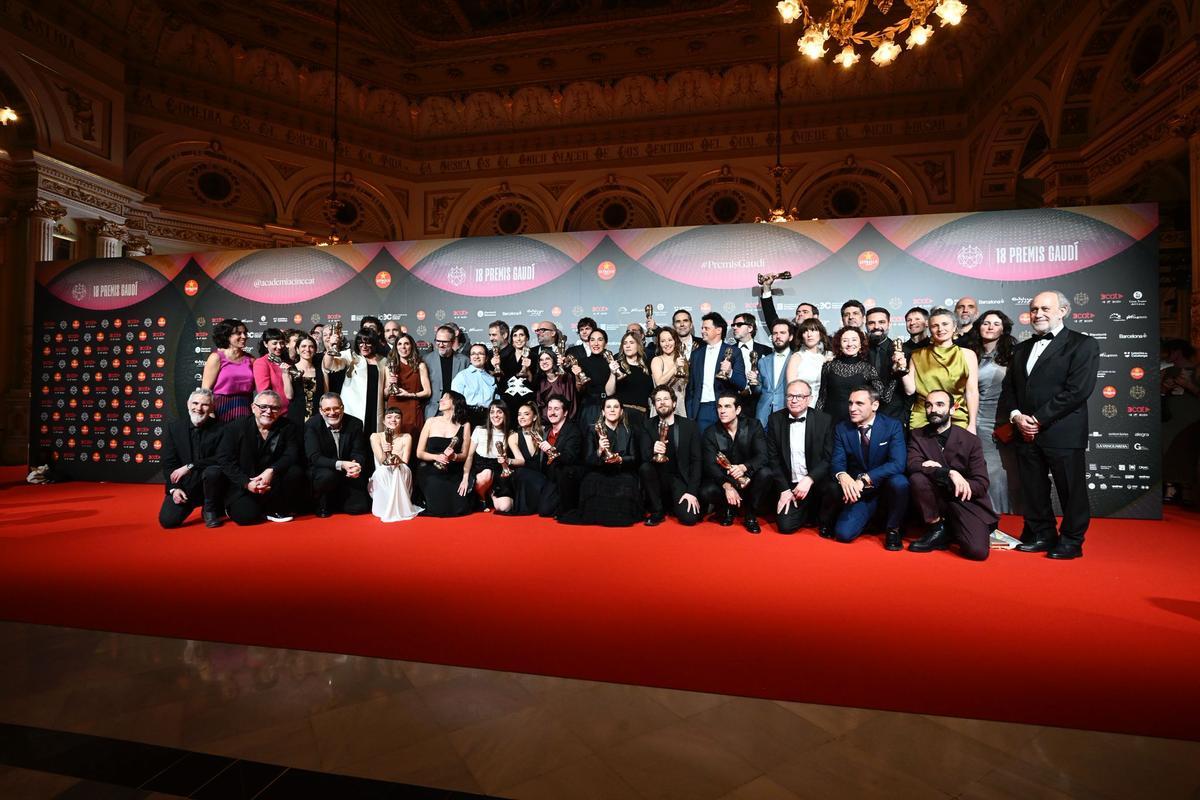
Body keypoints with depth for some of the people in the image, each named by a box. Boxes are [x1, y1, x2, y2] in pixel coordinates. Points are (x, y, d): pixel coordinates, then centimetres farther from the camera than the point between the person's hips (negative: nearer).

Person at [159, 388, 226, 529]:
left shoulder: (219, 428, -7)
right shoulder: (174, 427, 2)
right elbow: (168, 463, 2)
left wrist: (190, 466, -22)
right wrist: (174, 488, -10)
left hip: (207, 481, -2)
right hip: (183, 485, 3)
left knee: (213, 471, -35)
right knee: (167, 520, -15)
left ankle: (210, 510, -8)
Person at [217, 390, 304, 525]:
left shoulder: (288, 427, -2)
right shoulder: (235, 427, -3)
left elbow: (291, 455, -11)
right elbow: (224, 459, -8)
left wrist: (271, 471, -31)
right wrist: (246, 483, -20)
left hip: (275, 483, 1)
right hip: (243, 485, -1)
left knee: (296, 472, -27)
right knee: (246, 515, -23)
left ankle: (276, 509, -3)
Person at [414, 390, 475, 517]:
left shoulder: (464, 425, 2)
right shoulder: (431, 421, 2)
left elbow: (464, 455, 2)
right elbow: (419, 453, 2)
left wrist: (454, 456, -20)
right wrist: (436, 457, -17)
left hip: (453, 474, 1)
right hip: (431, 473, 0)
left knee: (461, 509, -15)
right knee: (439, 510, -16)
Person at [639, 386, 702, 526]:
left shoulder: (689, 425, -4)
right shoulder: (648, 425, 0)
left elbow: (696, 460, -5)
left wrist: (692, 491, -14)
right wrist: (653, 451, -33)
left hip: (680, 478, -1)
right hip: (658, 477, 1)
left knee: (689, 517, -21)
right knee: (644, 467, -31)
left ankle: (671, 504, 16)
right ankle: (657, 511, -8)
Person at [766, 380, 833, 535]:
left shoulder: (824, 420, -5)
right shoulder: (775, 419, 0)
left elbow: (829, 458, -7)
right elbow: (773, 458, 1)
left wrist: (810, 479, -21)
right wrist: (784, 489, -6)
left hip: (816, 482, -1)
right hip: (789, 484, 1)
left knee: (833, 487, -32)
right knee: (786, 526, -14)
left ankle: (824, 521, 1)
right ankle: (810, 512, 21)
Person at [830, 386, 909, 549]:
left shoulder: (893, 426, -9)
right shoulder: (841, 429, -3)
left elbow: (898, 463, -22)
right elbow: (837, 462, -10)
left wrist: (864, 479, -36)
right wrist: (842, 476, -35)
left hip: (887, 487, -1)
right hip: (860, 493, 2)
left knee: (899, 482, -36)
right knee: (843, 533, -17)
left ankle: (893, 529, -7)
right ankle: (872, 516, 19)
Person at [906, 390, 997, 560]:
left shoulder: (970, 440, -2)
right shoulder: (917, 436, 1)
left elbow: (981, 484, -8)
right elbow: (913, 465, -16)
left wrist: (936, 470, -19)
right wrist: (949, 473, -30)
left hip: (966, 502, -1)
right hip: (937, 500, 2)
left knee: (977, 550, -26)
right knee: (917, 478, -30)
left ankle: (953, 530, 11)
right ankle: (937, 529, -8)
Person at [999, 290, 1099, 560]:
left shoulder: (1083, 345, -1)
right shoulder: (1022, 349, 18)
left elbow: (1077, 390, -12)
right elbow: (1008, 388, 14)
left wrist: (1038, 419, -15)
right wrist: (1016, 416, -3)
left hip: (1063, 433, -5)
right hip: (1026, 433, 5)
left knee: (1071, 490, 5)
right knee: (1033, 490, 11)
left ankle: (1071, 541, 19)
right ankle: (1042, 535, 24)